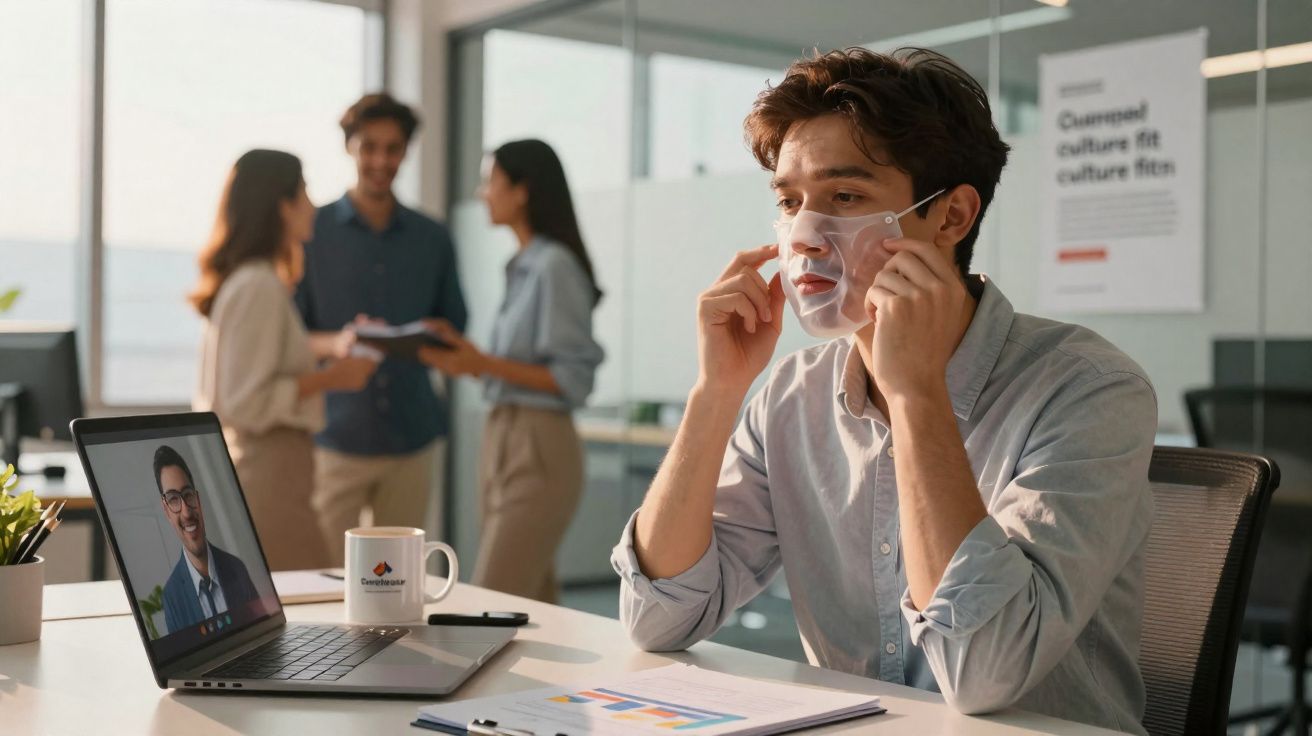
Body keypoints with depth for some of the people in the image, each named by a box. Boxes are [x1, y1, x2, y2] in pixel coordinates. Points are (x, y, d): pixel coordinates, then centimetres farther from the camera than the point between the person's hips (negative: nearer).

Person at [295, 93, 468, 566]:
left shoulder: (432, 239, 10)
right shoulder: (311, 232, 2)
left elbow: (454, 327, 16)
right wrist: (338, 343, -20)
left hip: (413, 437, 3)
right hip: (335, 436, -2)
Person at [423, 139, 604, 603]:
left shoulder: (555, 266, -12)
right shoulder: (524, 267, 13)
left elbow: (574, 379, -15)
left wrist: (485, 364, -21)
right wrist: (469, 362, 4)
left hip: (538, 448, -9)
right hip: (504, 439, 9)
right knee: (532, 608, 12)